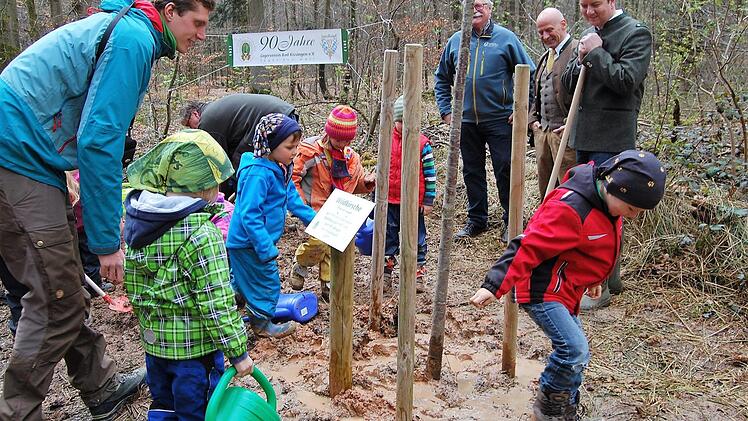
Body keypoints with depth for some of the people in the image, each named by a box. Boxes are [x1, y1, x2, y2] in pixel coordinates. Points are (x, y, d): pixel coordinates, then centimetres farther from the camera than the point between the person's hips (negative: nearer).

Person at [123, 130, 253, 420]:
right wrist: (238, 351, -16)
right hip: (195, 347, -7)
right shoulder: (201, 234, -25)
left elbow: (132, 284, 9)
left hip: (154, 340, 7)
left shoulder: (138, 222, -1)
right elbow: (216, 301, -24)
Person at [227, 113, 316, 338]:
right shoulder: (258, 174, -29)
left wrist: (314, 219, 13)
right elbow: (249, 215, -31)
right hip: (250, 242, -9)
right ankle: (261, 322, 24)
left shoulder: (280, 169, 2)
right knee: (266, 280, 6)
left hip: (252, 241, 9)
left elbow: (292, 197, 15)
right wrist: (267, 249, -30)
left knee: (241, 279, 25)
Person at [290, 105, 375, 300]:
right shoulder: (311, 150, -11)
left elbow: (357, 185, 20)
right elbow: (293, 176, -7)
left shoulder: (351, 157, 8)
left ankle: (329, 285, 24)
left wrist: (368, 182, -2)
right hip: (314, 210, -5)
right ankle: (300, 264, 12)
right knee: (317, 243, -20)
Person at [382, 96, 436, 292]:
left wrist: (429, 200, -6)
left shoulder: (422, 143, -8)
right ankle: (386, 271, 25)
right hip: (390, 200, 3)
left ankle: (418, 274, 20)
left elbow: (430, 173, -5)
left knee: (416, 238, 9)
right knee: (388, 236, 12)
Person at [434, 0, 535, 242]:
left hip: (500, 120, -3)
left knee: (505, 172, -1)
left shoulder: (506, 38, -2)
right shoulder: (456, 41, 7)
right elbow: (441, 79, 17)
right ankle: (476, 220, 25)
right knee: (472, 172, 11)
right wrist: (446, 110, 9)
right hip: (467, 121, 4)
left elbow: (529, 75, 0)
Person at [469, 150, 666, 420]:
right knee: (575, 349, -16)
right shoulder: (571, 208, -28)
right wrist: (495, 286, -31)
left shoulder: (605, 201, 3)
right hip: (541, 290, -10)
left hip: (564, 291, 10)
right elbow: (528, 247, -30)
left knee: (574, 352, 16)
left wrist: (591, 280, 34)